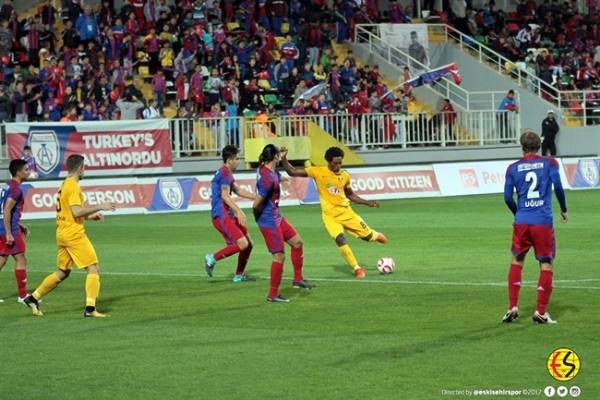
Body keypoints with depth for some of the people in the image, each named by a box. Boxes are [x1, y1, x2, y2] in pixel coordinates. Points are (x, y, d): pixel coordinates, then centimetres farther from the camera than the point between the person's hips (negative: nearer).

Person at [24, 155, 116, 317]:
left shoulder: (64, 185, 16)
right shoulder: (73, 186, -13)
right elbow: (76, 211, -22)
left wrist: (90, 216, 18)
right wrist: (99, 207, -16)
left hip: (62, 234, 10)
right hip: (74, 234, -10)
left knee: (62, 272, 18)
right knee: (94, 269, -7)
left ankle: (33, 298, 20)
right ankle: (90, 308, -13)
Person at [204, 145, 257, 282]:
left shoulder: (227, 173, 20)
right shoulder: (225, 172, -12)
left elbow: (238, 190, 27)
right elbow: (225, 195, -21)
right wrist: (239, 212, -26)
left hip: (228, 215, 10)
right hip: (221, 216, -10)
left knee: (249, 245, 11)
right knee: (242, 244, -20)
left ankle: (239, 275, 20)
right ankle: (212, 258, -11)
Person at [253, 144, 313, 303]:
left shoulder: (267, 170, 4)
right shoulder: (268, 178, -26)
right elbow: (257, 204, -27)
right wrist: (259, 216, -8)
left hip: (276, 217, 10)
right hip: (269, 220, -10)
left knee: (297, 241, 17)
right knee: (279, 256, -5)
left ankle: (298, 279, 25)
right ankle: (273, 295, 2)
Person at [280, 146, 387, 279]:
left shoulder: (345, 175, 0)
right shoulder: (318, 172, -11)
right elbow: (292, 172, -11)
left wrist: (368, 202, 8)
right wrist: (284, 159, -26)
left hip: (346, 212, 3)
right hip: (330, 216, -3)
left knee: (366, 235, 7)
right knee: (341, 241, -21)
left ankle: (375, 235, 46)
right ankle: (357, 268, -3)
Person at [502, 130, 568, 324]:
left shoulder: (513, 168, 6)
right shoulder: (549, 163, 3)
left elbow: (507, 197, 5)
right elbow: (558, 188, -5)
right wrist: (564, 210, 10)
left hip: (521, 222, 2)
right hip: (544, 222, -2)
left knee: (517, 261, 17)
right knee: (546, 264, 5)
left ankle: (513, 307, 10)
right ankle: (541, 312, 0)